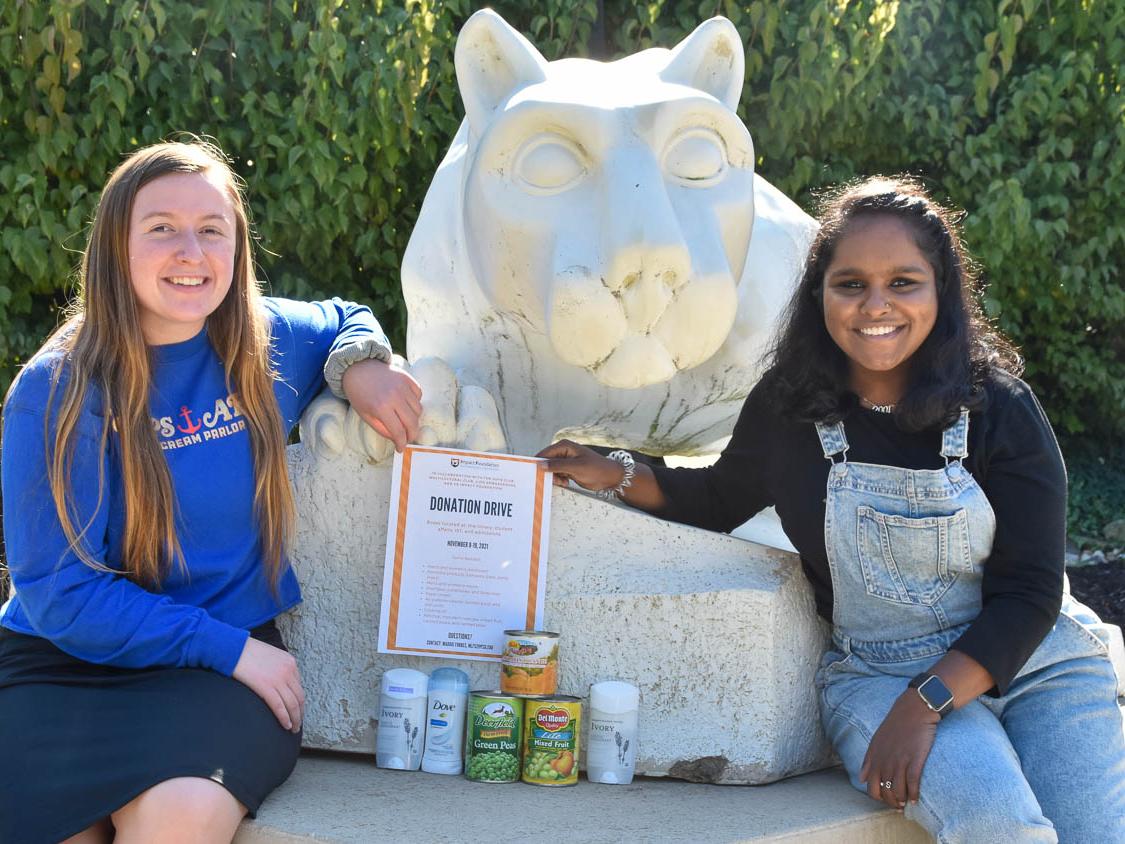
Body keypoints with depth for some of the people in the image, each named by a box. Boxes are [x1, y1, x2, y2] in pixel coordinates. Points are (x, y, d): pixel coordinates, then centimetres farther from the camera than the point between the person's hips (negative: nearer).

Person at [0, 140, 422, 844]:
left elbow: (347, 319, 28)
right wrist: (231, 649, -16)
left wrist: (360, 365, 2)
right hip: (63, 663, -1)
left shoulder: (267, 343, 4)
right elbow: (60, 594, -9)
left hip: (235, 650, 2)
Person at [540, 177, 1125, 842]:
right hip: (876, 675, 0)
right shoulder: (788, 405, -2)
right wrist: (615, 476, 3)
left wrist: (924, 706, -19)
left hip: (1035, 658, 1)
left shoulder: (999, 407, -8)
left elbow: (1029, 592, -9)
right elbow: (721, 500, 19)